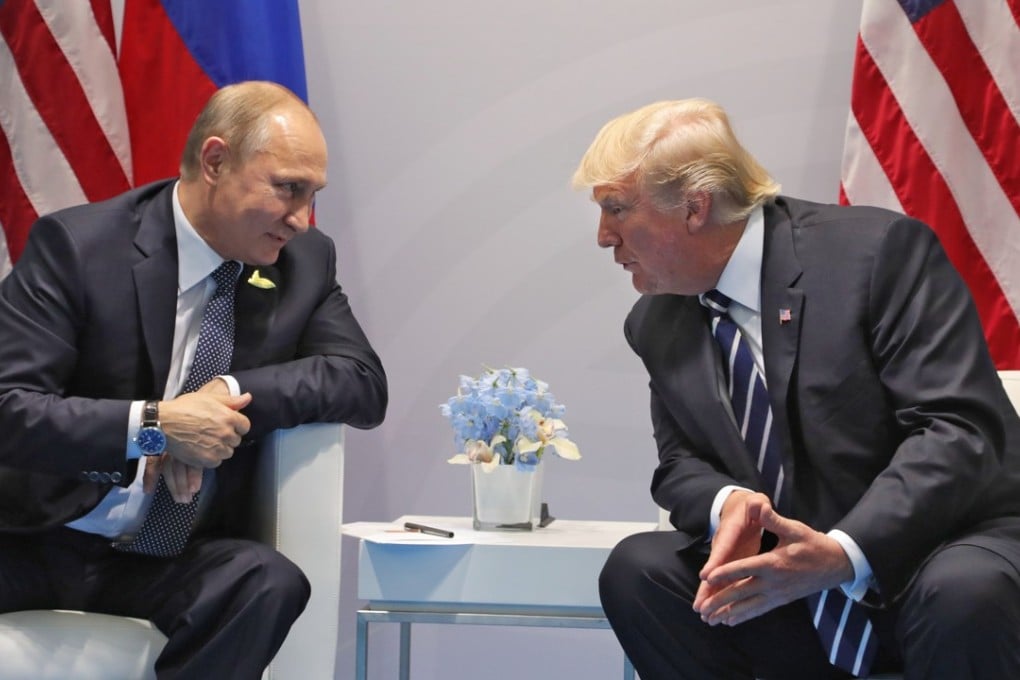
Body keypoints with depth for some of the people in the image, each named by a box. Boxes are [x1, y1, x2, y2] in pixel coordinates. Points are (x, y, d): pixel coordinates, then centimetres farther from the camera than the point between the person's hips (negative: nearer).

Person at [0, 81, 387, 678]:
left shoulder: (304, 261, 5)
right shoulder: (75, 245, -9)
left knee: (270, 580, -30)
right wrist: (152, 425, -26)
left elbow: (365, 386, -3)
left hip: (166, 565, 4)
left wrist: (230, 394, -17)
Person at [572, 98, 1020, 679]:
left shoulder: (881, 251, -13)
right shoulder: (657, 325, 6)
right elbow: (681, 465, 10)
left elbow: (958, 430, -20)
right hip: (791, 595, 5)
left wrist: (846, 552, -34)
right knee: (637, 571, -18)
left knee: (962, 590, -38)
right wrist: (727, 503, -16)